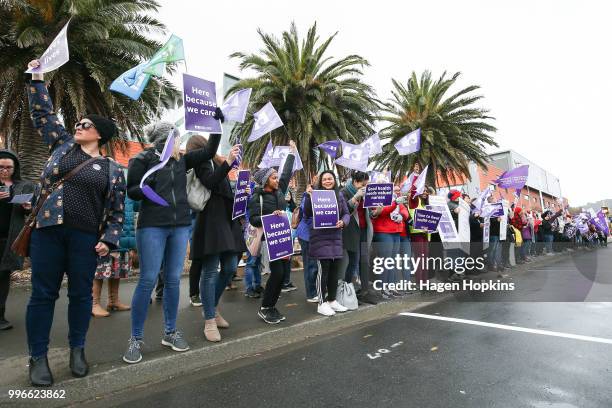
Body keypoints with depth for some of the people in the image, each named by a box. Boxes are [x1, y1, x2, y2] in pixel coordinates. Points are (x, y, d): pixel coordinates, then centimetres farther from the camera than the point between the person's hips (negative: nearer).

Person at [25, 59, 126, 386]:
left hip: (86, 237, -1)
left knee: (81, 293, 8)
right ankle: (38, 357, 18)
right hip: (49, 230, 1)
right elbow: (43, 113, 18)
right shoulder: (63, 144, 12)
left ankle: (77, 349, 25)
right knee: (43, 293, 5)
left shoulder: (112, 169, 5)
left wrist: (108, 239, -5)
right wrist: (37, 80, 15)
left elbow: (117, 210, 3)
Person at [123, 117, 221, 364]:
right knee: (148, 281, -4)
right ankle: (136, 339, 9)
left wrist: (217, 124, 5)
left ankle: (170, 332, 20)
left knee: (173, 280, 8)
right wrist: (145, 188, -21)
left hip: (180, 226, 5)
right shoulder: (143, 159, 0)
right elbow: (131, 191, 0)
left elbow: (208, 152, 10)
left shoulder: (181, 160, 13)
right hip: (152, 226, -5)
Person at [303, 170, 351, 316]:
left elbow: (346, 213, 10)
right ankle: (321, 303, 9)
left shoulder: (339, 196, 8)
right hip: (320, 238, -5)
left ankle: (332, 300, 27)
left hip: (336, 237, 5)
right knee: (323, 270, -3)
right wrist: (308, 196, -20)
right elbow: (307, 214, -10)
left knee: (335, 270, 11)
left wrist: (343, 222, -11)